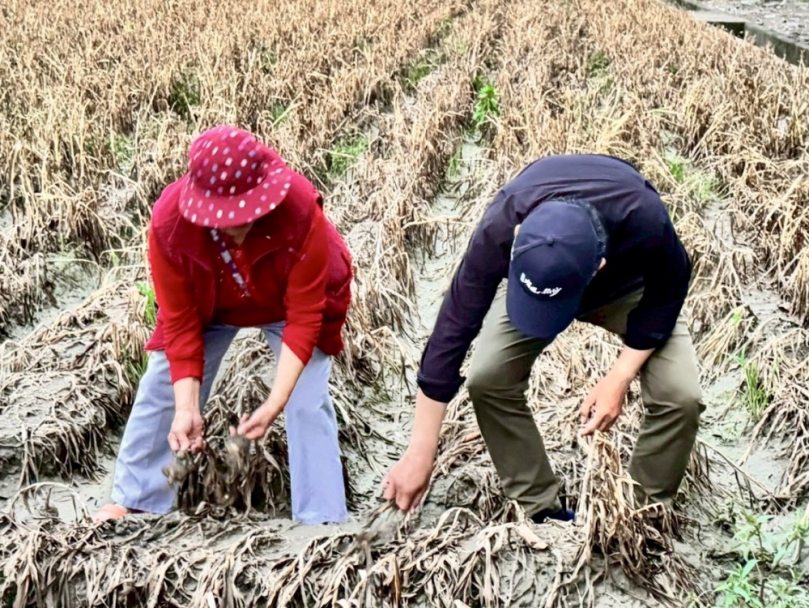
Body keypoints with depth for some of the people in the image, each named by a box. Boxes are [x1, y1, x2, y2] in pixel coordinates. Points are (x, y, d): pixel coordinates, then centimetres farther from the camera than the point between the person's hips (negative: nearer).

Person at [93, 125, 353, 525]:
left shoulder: (301, 210, -40)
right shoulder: (169, 221, -35)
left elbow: (304, 317, -33)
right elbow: (180, 323, -25)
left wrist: (274, 403, -40)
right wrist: (187, 410, -33)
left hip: (290, 303, -2)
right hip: (207, 305, 2)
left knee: (308, 402, -12)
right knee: (159, 391, 4)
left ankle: (323, 520, 0)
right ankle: (134, 503, 23)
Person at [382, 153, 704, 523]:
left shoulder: (645, 221, -43)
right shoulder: (498, 231, -40)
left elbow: (667, 292, -20)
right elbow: (453, 329, -33)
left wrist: (618, 378, -27)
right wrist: (420, 453, -29)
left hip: (627, 285, -1)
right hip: (538, 276, 1)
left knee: (680, 396, -19)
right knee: (487, 380, -18)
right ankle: (541, 510, 2)